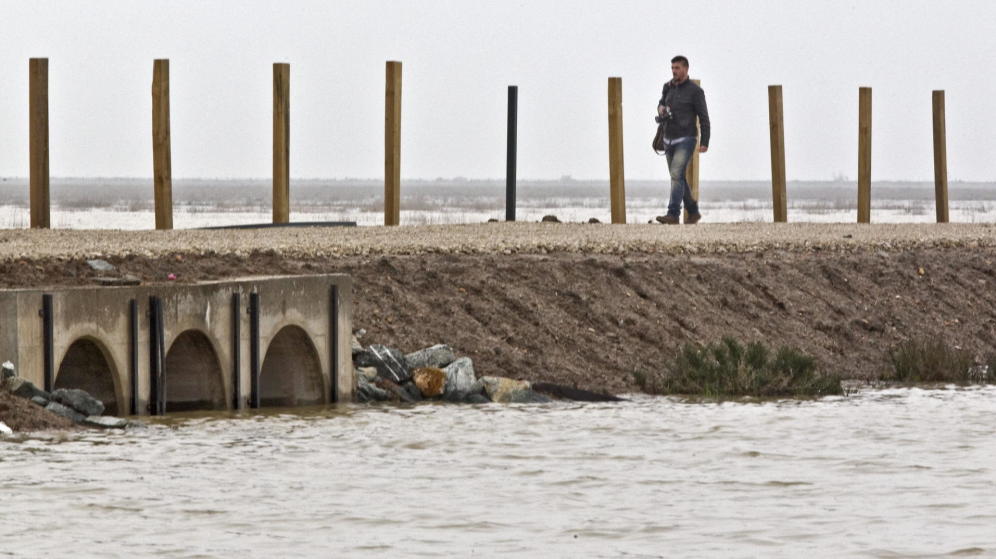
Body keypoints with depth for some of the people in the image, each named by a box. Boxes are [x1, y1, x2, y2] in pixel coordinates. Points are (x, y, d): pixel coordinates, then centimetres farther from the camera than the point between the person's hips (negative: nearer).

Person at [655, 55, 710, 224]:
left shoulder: (695, 91, -9)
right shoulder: (668, 87, 8)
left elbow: (703, 117, -8)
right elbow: (662, 103, 26)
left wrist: (705, 142, -14)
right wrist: (661, 109, 0)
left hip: (686, 140, -7)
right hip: (669, 140, 7)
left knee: (677, 175, -18)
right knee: (679, 178, 11)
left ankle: (673, 215, -22)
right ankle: (693, 212, 24)